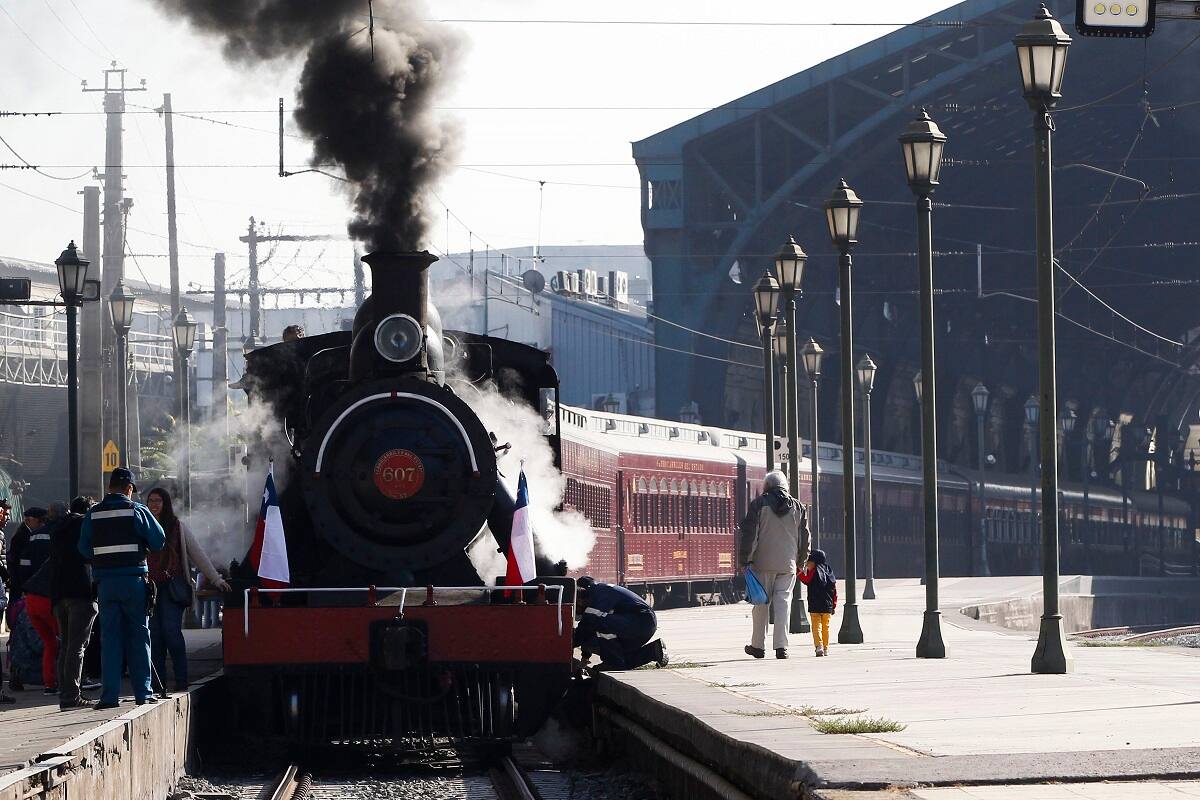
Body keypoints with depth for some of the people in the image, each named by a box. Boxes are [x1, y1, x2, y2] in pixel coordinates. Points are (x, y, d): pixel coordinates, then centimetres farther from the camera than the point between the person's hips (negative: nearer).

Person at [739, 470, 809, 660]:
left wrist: (745, 559, -1)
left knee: (761, 603, 7)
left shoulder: (759, 504, -2)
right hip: (788, 565, 2)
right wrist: (801, 561, 24)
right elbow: (805, 538, 14)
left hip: (763, 564, -2)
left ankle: (757, 645, 13)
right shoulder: (798, 507, 9)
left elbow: (749, 534, -5)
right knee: (783, 602, 1)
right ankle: (781, 645, -8)